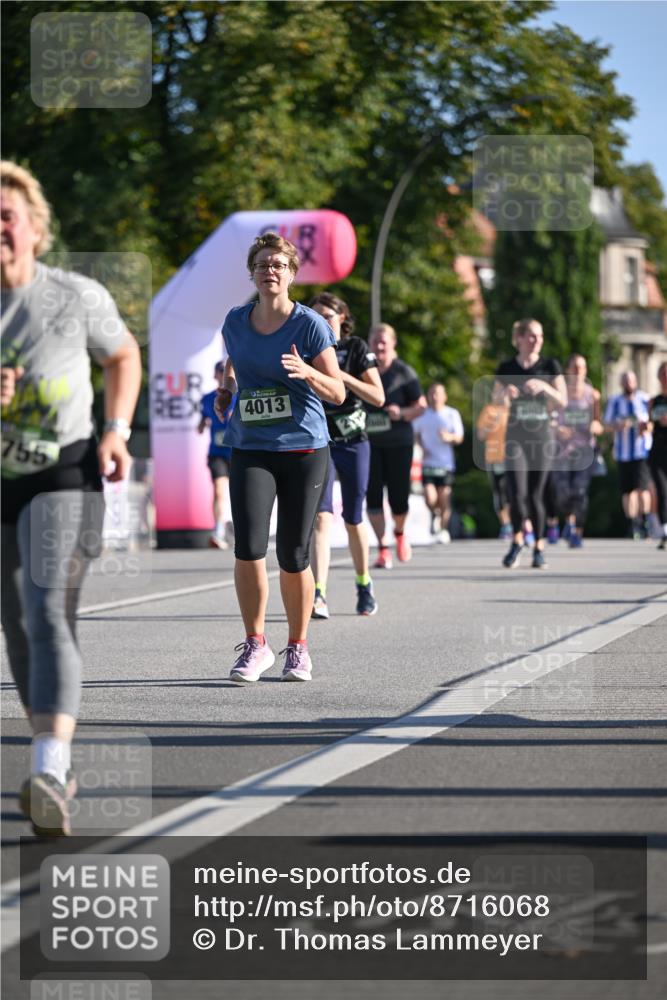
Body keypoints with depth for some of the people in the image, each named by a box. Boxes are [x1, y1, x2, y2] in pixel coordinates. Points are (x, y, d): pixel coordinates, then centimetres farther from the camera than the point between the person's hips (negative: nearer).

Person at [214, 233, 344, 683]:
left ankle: (298, 648, 20)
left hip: (305, 449, -2)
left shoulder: (310, 325, -5)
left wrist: (307, 373, -24)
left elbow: (338, 393, -6)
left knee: (294, 557, 2)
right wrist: (226, 391, 8)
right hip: (250, 450, 2)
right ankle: (255, 645, 1)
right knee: (248, 548, -14)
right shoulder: (235, 322, 6)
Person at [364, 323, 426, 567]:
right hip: (369, 442, 1)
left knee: (398, 497, 1)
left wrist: (402, 413, -17)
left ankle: (399, 533, 32)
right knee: (373, 495, -7)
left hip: (398, 442, -1)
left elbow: (421, 406, 1)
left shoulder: (403, 372, -1)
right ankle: (382, 549, -2)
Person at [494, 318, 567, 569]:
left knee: (535, 494, 2)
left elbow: (563, 400, -3)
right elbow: (496, 399, 11)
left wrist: (544, 387, -21)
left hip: (542, 435, 0)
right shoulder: (507, 368, 2)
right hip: (515, 436, 0)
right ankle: (518, 539, 13)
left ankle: (539, 548, 15)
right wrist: (505, 392, -12)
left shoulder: (549, 366, 0)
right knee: (518, 493, -11)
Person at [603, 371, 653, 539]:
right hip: (623, 452, 2)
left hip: (643, 451, -2)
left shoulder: (645, 400, 3)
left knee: (642, 487, -15)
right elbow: (607, 426, 6)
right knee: (628, 490, 4)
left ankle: (644, 523, -13)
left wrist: (648, 427, -15)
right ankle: (631, 525, 12)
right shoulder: (614, 402, 7)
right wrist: (618, 426, -16)